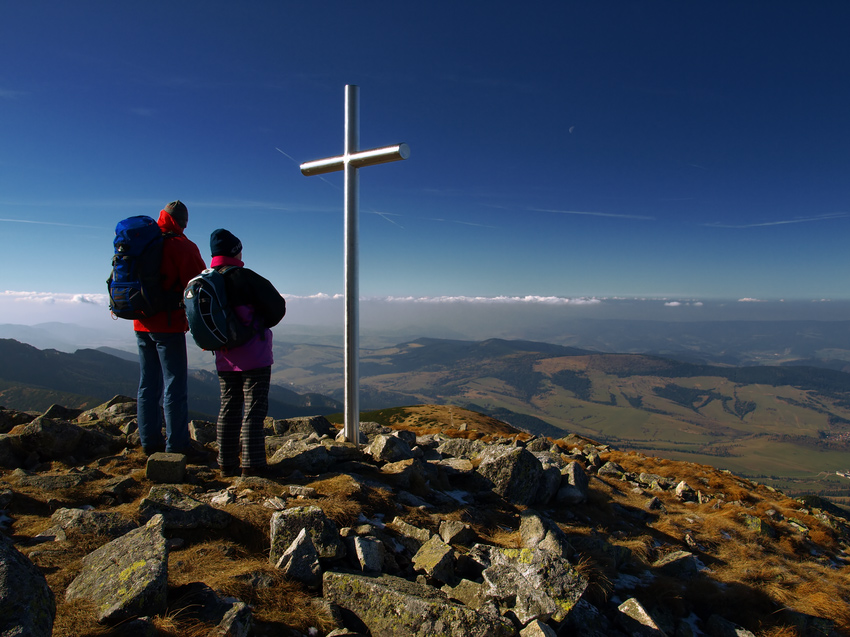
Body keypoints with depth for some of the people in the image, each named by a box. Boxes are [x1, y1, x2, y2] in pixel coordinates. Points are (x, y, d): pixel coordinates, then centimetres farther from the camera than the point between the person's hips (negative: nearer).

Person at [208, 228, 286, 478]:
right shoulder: (244, 277, -16)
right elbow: (277, 306, -10)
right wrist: (260, 324, 7)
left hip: (225, 358, 6)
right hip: (254, 356, -6)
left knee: (228, 408, 14)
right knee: (254, 409, 1)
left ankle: (227, 463, 20)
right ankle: (252, 464, 4)